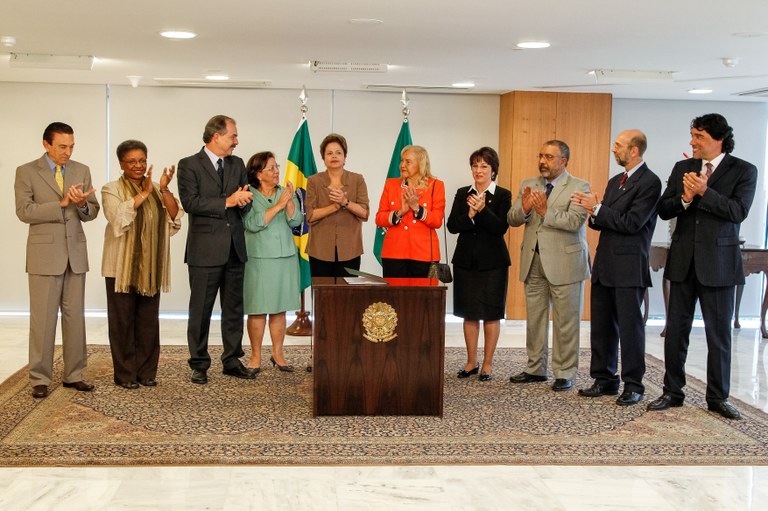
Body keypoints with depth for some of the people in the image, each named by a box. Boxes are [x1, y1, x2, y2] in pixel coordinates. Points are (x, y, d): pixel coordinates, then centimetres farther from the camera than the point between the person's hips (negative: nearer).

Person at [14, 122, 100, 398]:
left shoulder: (82, 171, 8)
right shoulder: (26, 172, -2)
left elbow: (92, 212, 7)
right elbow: (24, 211, -11)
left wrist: (82, 204, -16)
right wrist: (61, 203, -20)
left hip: (76, 252, 4)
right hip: (44, 253, -3)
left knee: (75, 316, 7)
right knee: (43, 318, -1)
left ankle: (74, 374, 14)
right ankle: (40, 378, 6)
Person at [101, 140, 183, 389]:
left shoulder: (156, 189, 11)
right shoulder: (111, 190, -1)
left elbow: (174, 218, -1)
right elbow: (118, 217, -19)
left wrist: (164, 189, -12)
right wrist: (144, 193, -20)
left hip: (150, 268, 4)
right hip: (122, 267, -3)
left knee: (149, 321, 6)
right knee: (123, 321, 1)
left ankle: (147, 372, 15)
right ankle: (125, 374, 8)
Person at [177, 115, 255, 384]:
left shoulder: (237, 164, 13)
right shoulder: (189, 165, -4)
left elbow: (246, 202, 12)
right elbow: (190, 202, -16)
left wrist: (243, 199, -12)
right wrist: (227, 202, -17)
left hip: (234, 248, 5)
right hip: (205, 249, -5)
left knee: (234, 308, 11)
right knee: (201, 310, 2)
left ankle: (232, 360, 21)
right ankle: (199, 365, 12)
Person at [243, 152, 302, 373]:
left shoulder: (286, 193, 9)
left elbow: (295, 221, -1)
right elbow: (252, 224, -17)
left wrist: (289, 201, -16)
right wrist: (278, 206, -18)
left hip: (285, 257, 4)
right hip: (258, 259, -4)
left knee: (279, 309, 7)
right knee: (257, 310, -2)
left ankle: (277, 354, 16)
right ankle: (256, 357, 6)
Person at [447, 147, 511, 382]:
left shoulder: (503, 195, -2)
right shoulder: (462, 194, 8)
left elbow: (501, 227, -13)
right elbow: (452, 225, -2)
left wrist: (482, 210, -25)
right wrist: (470, 215, -18)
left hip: (492, 261, -3)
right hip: (466, 260, 3)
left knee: (491, 313, 2)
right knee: (469, 312, 8)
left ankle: (487, 364, 11)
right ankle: (471, 362, 18)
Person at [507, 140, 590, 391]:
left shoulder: (579, 187, -6)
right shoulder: (528, 185, 10)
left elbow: (575, 221, -19)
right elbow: (512, 219, 4)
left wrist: (546, 212, -27)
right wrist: (523, 209, -17)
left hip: (564, 262, -5)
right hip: (533, 262, 5)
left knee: (565, 322, 1)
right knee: (534, 319, 12)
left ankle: (564, 373, 10)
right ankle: (536, 369, 23)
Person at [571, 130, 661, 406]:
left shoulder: (649, 182, -10)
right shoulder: (615, 181, 17)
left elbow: (631, 223, -17)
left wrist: (597, 209, -12)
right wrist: (594, 214, -5)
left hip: (628, 266, -8)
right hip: (604, 265, 8)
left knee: (630, 327, -1)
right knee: (601, 326, 11)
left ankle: (633, 385, 8)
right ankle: (605, 380, 20)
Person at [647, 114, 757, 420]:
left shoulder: (743, 171, -3)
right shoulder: (682, 168, 7)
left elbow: (739, 211, -15)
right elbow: (663, 210, 2)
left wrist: (704, 191, -23)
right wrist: (684, 198, -17)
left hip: (719, 262, -3)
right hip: (683, 260, 4)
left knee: (719, 333, 4)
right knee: (676, 330, 8)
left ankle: (718, 397, 15)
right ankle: (672, 392, 19)